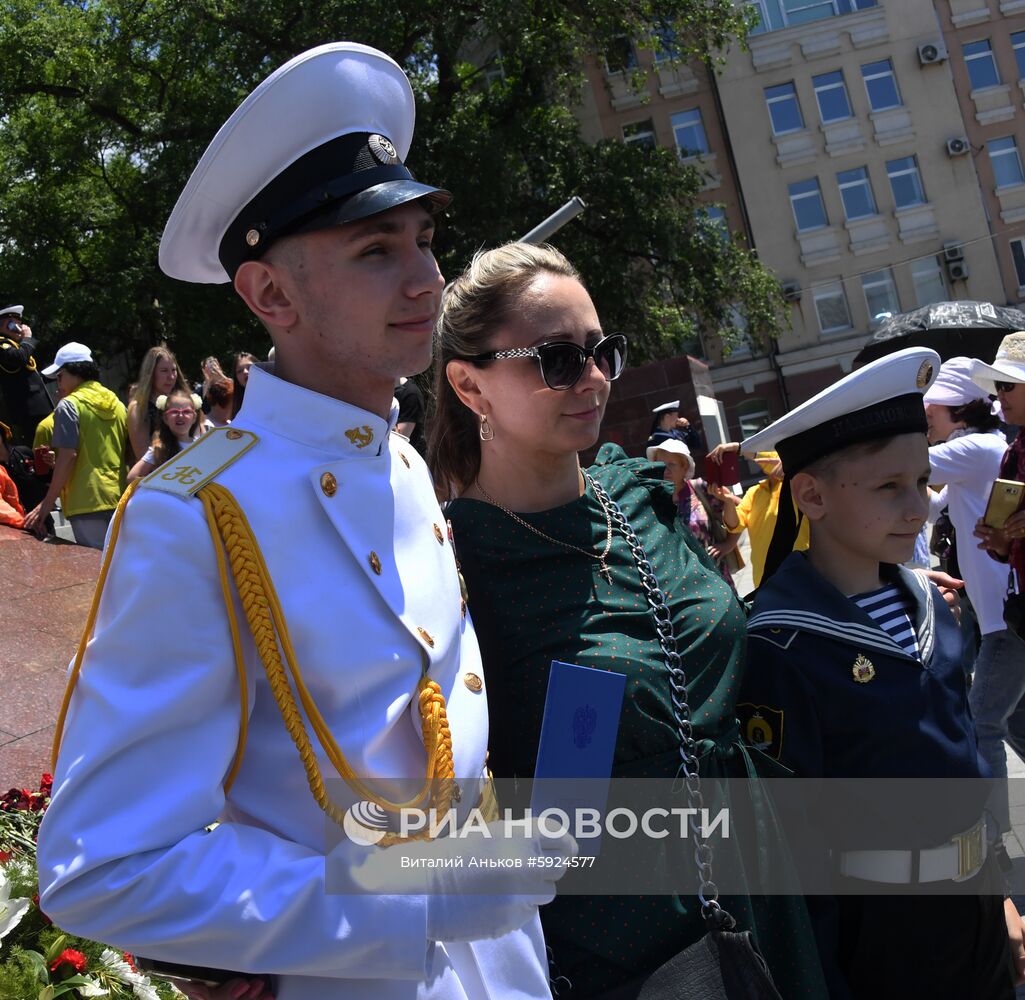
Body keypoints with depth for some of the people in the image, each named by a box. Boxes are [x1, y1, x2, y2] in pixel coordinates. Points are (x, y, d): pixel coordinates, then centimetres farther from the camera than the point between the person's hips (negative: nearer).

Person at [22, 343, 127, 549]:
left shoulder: (69, 405, -6)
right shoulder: (117, 404, 14)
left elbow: (68, 456, -13)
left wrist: (47, 503, -9)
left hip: (88, 502, -7)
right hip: (120, 499, 7)